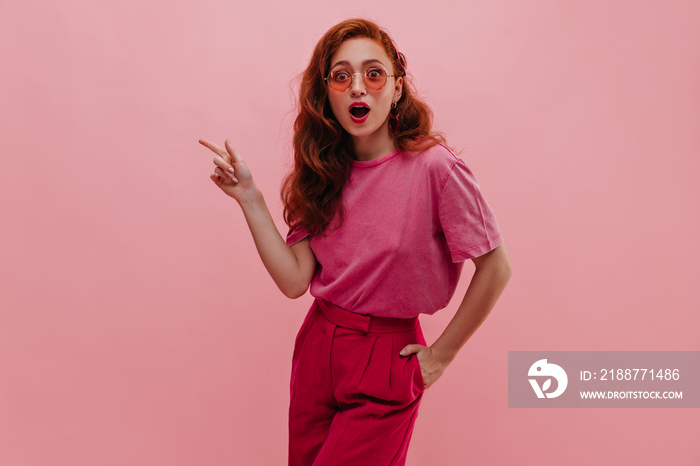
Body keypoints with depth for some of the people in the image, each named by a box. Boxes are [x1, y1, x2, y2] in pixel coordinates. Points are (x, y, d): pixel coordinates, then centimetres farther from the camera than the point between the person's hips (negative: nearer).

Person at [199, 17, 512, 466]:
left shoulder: (434, 167, -19)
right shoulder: (324, 170, 0)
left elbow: (495, 268, -13)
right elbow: (294, 280, -7)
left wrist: (442, 354, -6)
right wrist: (248, 195, -11)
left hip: (386, 360, -5)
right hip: (317, 345, 6)